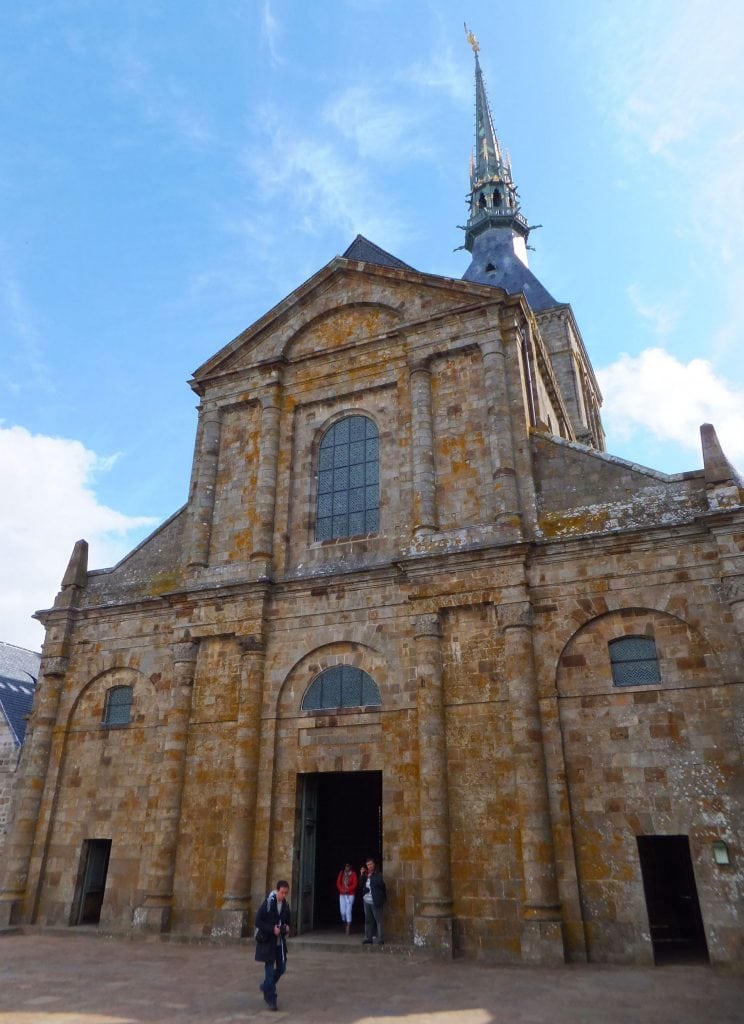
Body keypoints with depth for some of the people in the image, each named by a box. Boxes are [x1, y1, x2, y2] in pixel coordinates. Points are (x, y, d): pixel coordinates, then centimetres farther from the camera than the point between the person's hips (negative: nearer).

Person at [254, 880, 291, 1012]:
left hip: (280, 941, 6)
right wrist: (272, 929, -22)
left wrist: (287, 928, -5)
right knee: (270, 968, -1)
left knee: (281, 968, 11)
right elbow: (258, 922, -17)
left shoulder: (285, 904, 0)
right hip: (267, 941, -6)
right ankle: (270, 998, 13)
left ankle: (266, 986, 35)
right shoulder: (267, 903, -18)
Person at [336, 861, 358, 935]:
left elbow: (355, 884, -7)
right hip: (342, 894, 3)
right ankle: (345, 925, 26)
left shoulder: (353, 873, -2)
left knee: (348, 911, -10)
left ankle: (348, 929, -3)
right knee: (343, 911, 2)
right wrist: (342, 890, -10)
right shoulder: (341, 873, 8)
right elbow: (338, 883, 6)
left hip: (350, 894, -3)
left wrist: (347, 890, -14)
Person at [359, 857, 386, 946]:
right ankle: (368, 939, 19)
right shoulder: (366, 874, 11)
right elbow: (362, 884, 9)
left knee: (378, 921, -3)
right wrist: (362, 875, -3)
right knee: (368, 921, 11)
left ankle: (381, 940, 2)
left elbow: (379, 882, -22)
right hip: (366, 901, 6)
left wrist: (370, 876, -16)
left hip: (375, 902, -6)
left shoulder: (378, 874, -6)